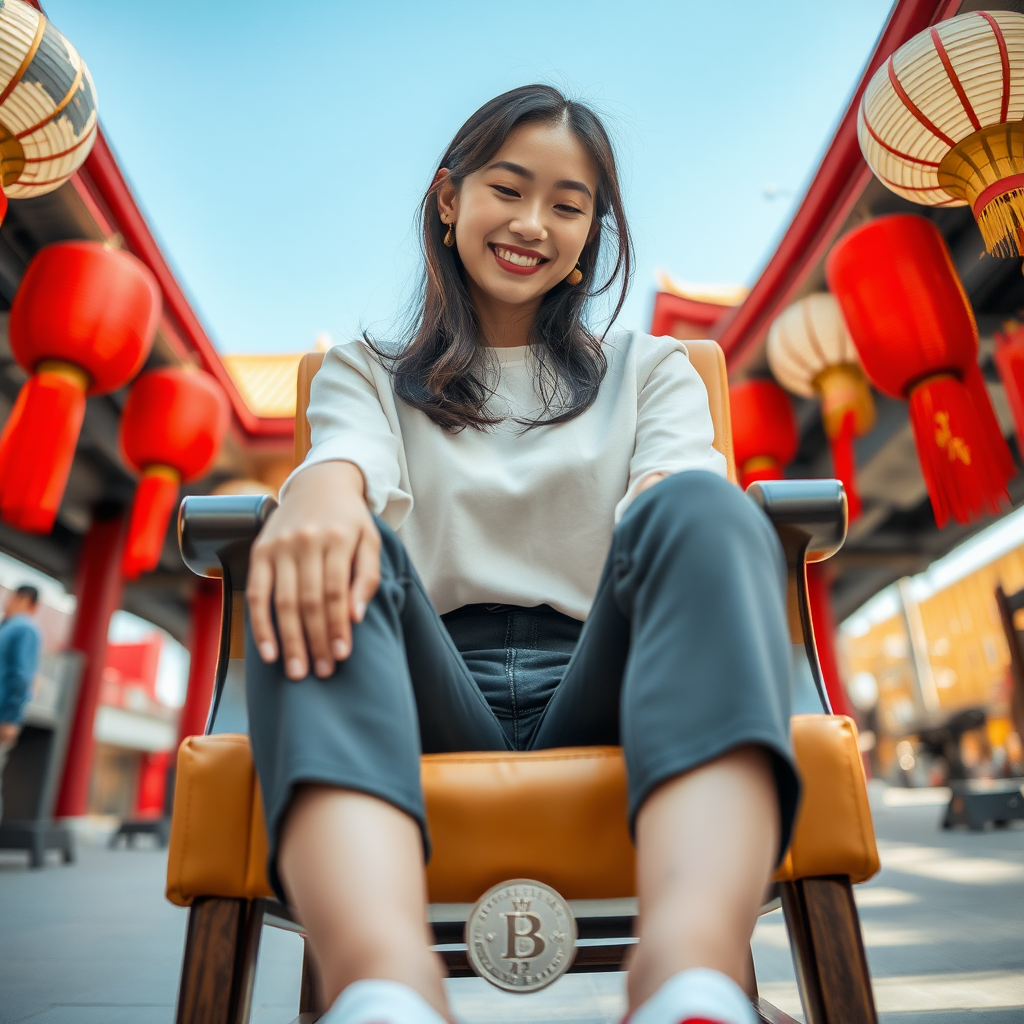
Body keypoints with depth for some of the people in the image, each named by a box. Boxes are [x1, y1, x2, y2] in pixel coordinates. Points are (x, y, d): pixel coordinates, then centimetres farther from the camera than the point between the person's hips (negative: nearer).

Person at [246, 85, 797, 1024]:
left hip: (593, 696, 1)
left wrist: (666, 501, -23)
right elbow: (351, 449, -1)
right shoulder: (369, 371, 22)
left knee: (700, 508, -27)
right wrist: (325, 490, -26)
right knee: (309, 568, -27)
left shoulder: (651, 370, 23)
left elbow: (683, 468, 3)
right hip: (432, 704, 1)